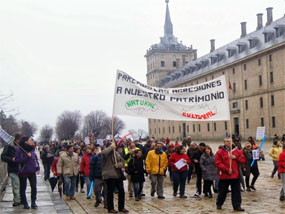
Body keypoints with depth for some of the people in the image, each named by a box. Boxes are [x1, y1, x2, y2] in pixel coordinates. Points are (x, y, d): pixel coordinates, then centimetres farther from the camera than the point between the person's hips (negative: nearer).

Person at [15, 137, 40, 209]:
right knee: (23, 188, 6)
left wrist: (38, 168, 4)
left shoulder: (32, 149, 5)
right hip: (23, 172, -4)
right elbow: (17, 160, -17)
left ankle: (33, 202, 14)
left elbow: (36, 159, 12)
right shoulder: (19, 150, -10)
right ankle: (25, 203, 19)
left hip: (32, 171, 4)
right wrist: (27, 157, -23)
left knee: (34, 187, 2)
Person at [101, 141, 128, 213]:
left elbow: (122, 161, 15)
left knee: (121, 190, 9)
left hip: (119, 175, 7)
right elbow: (103, 153, -33)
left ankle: (121, 207, 20)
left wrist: (119, 164, -8)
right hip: (110, 175, -7)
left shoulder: (116, 153, 16)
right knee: (110, 191, 0)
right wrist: (111, 147, -21)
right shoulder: (106, 153, -8)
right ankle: (110, 208, 10)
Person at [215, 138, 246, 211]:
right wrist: (227, 169, -17)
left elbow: (243, 160, 7)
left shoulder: (237, 151, 8)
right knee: (223, 191, 8)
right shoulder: (220, 152, -4)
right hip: (224, 175, -2)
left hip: (235, 175, 3)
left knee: (236, 191, 2)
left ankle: (237, 206, 9)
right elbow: (218, 163, -10)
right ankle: (219, 204, 27)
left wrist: (235, 158, -11)